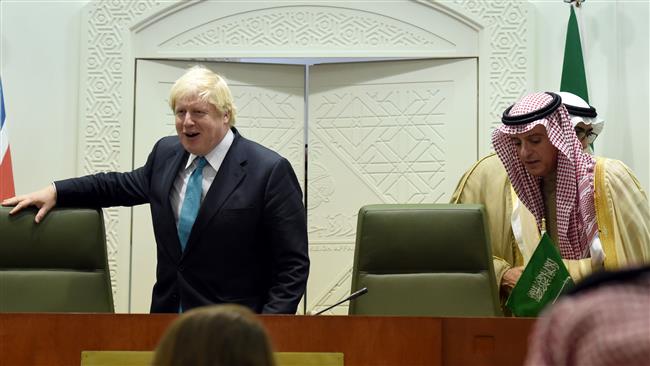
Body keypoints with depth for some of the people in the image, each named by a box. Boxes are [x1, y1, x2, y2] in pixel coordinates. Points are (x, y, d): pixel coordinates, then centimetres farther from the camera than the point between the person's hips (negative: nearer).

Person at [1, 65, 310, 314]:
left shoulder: (270, 171, -12)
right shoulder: (166, 152, 6)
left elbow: (293, 264, -10)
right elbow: (127, 184, 27)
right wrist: (56, 192, 21)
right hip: (168, 316, 5)